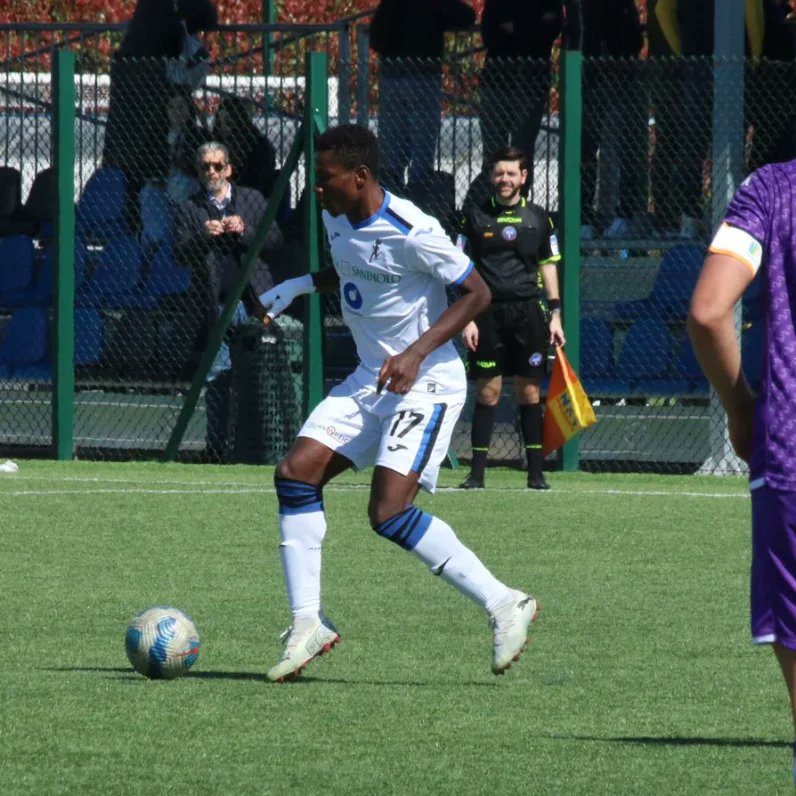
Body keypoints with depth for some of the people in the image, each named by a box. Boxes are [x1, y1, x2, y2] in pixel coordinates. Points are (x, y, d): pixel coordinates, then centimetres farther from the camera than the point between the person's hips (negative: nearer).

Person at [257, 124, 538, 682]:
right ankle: (309, 625, 1)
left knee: (390, 514, -20)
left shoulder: (411, 232, -20)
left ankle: (504, 605, -8)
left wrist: (417, 353, -23)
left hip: (427, 383, -9)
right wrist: (300, 286, 8)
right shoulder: (338, 221, 5)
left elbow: (477, 293, -14)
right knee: (295, 474, -5)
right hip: (370, 380, 9)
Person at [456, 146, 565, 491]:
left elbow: (548, 266, 14)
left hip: (528, 312, 1)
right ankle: (477, 472, 1)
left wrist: (555, 314, 7)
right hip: (488, 314, -1)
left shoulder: (538, 218, 9)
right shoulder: (475, 216, 4)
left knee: (530, 392, 2)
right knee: (487, 392, -2)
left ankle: (535, 472, 6)